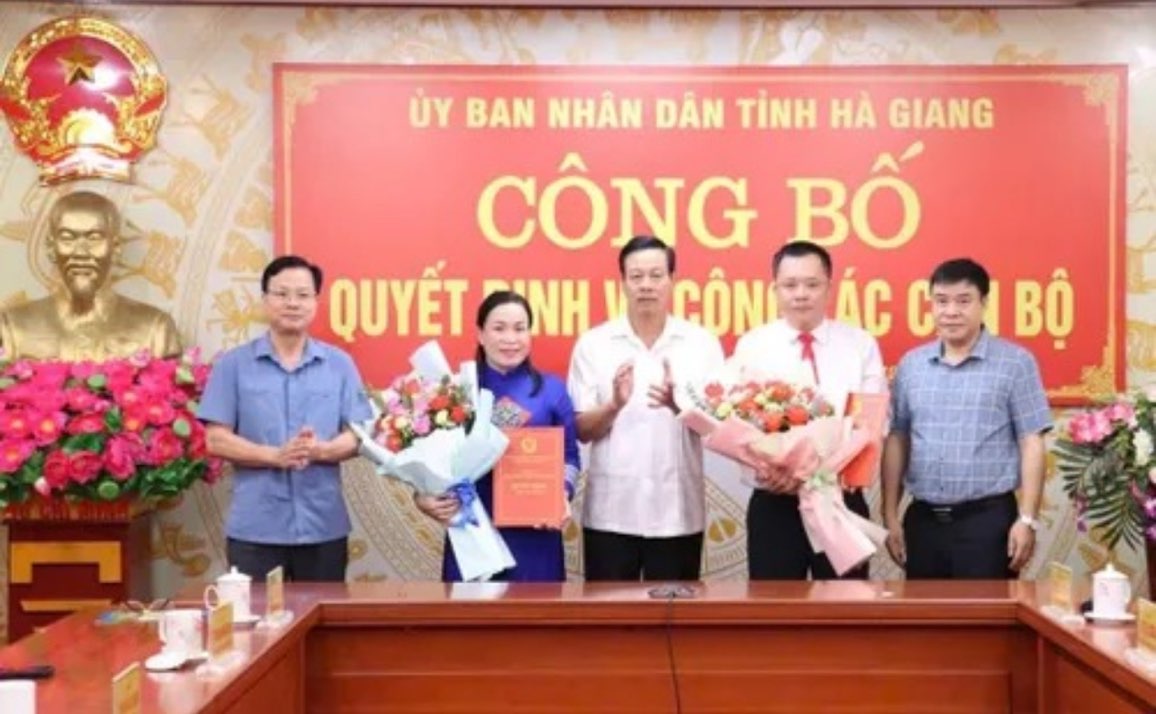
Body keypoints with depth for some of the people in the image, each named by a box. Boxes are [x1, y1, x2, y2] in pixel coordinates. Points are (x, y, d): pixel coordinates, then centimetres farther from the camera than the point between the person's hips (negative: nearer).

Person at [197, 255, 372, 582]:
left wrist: (321, 450, -18)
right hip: (254, 529, -1)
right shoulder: (233, 364, 1)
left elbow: (358, 435, 3)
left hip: (324, 527, 2)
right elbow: (217, 440, -3)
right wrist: (275, 456, -18)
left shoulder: (340, 364, 5)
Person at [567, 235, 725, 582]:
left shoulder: (702, 343, 2)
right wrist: (614, 405, -21)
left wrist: (680, 405, -22)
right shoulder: (593, 344, 2)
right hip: (610, 511, 0)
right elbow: (582, 430, 0)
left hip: (677, 512, 0)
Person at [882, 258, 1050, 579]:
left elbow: (1031, 443, -4)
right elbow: (896, 440, 10)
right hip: (922, 519, 4)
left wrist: (1027, 519, -9)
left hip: (988, 518, -3)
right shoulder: (910, 364, 8)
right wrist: (890, 516, 7)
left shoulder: (1016, 362, -3)